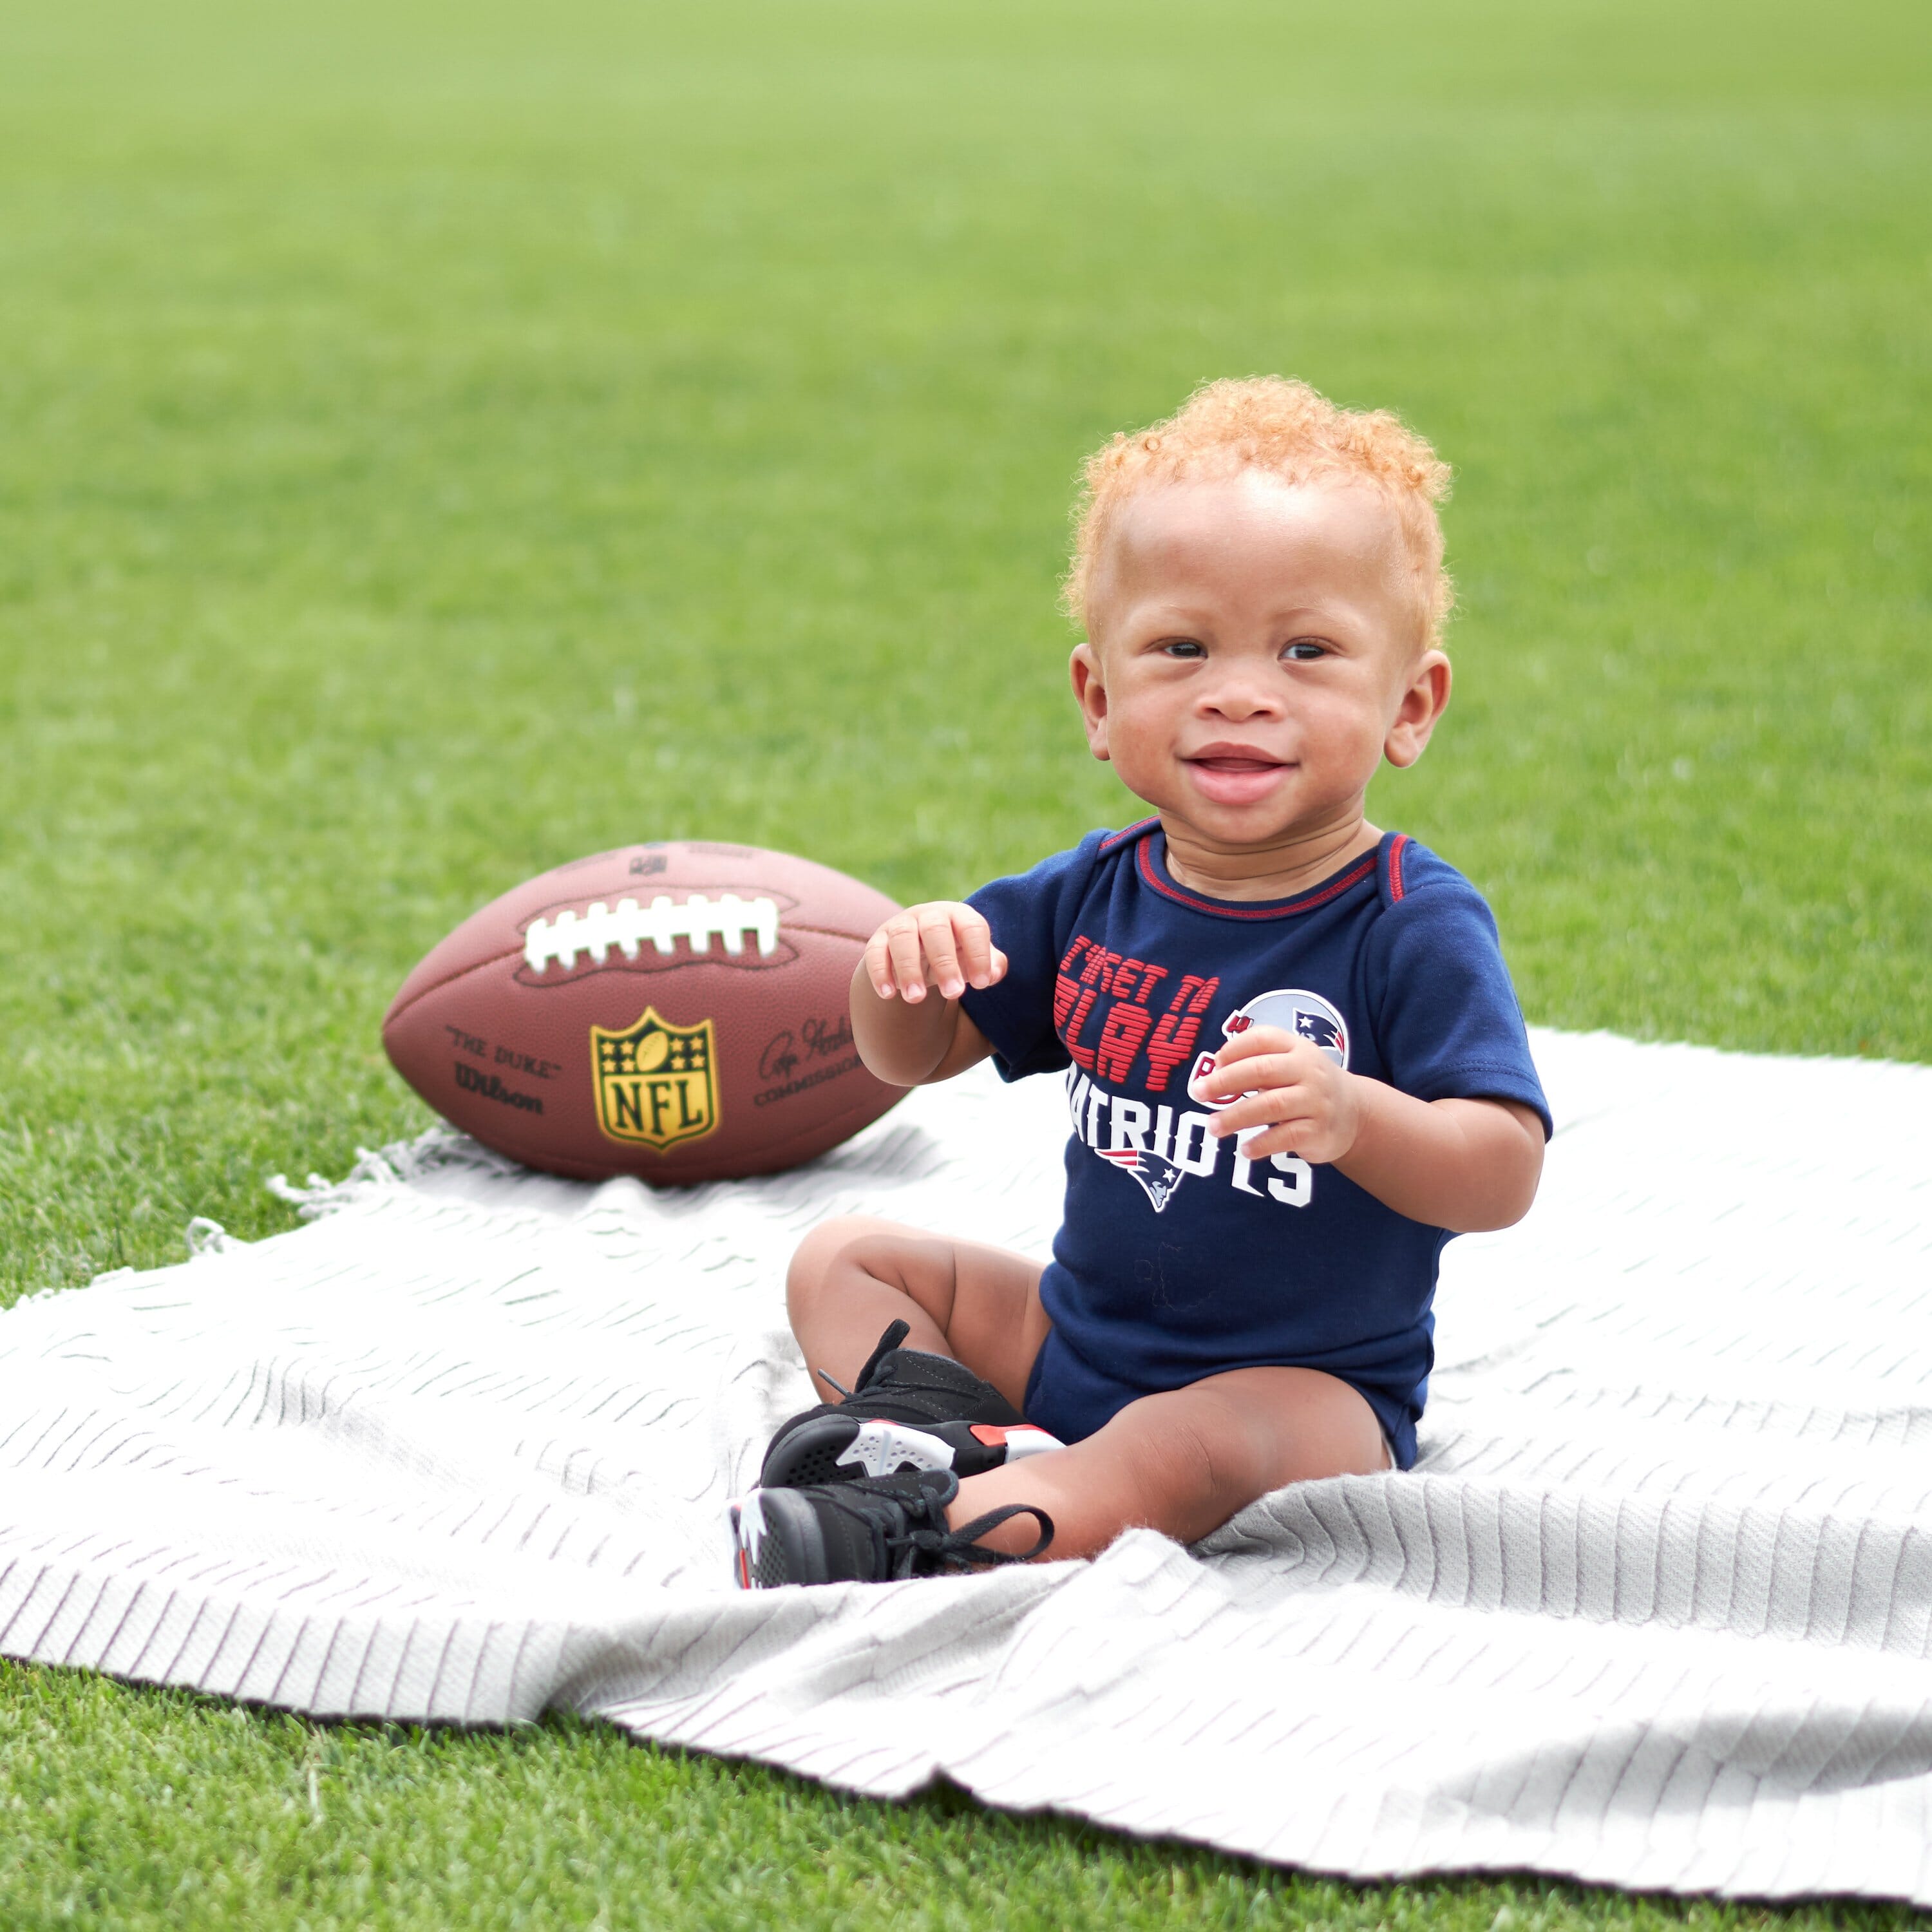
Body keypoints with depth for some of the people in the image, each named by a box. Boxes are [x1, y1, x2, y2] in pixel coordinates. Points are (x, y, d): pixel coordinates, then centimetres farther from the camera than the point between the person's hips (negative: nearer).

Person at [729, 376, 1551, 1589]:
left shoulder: (1415, 925, -18)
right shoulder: (1094, 896, 0)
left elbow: (1505, 1175, -23)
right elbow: (916, 1057, 9)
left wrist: (1352, 1115, -43)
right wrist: (905, 970, -16)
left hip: (1306, 1385, -7)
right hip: (1077, 1330, 7)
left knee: (1188, 1449, -37)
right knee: (841, 1259, 11)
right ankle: (938, 1418, -16)